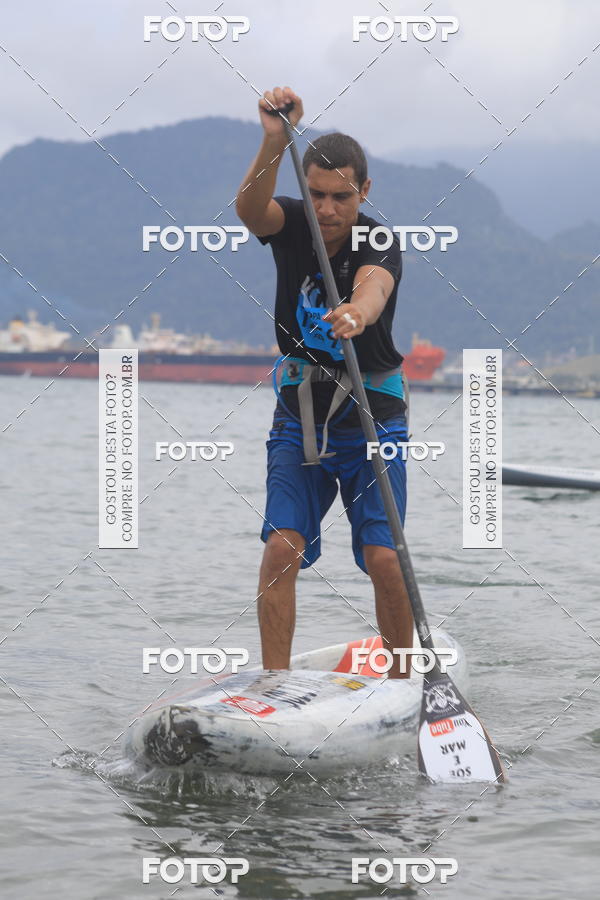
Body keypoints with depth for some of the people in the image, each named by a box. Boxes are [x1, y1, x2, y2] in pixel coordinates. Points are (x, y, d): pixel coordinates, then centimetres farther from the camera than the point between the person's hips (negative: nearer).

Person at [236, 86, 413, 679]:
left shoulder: (380, 243, -17)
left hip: (372, 418, -2)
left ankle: (401, 682, 6)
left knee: (383, 557, -12)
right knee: (281, 545, -14)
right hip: (299, 416, 2)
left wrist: (358, 314, -65)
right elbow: (249, 209, -32)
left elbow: (373, 287, -41)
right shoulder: (290, 223, -8)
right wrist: (274, 141, -50)